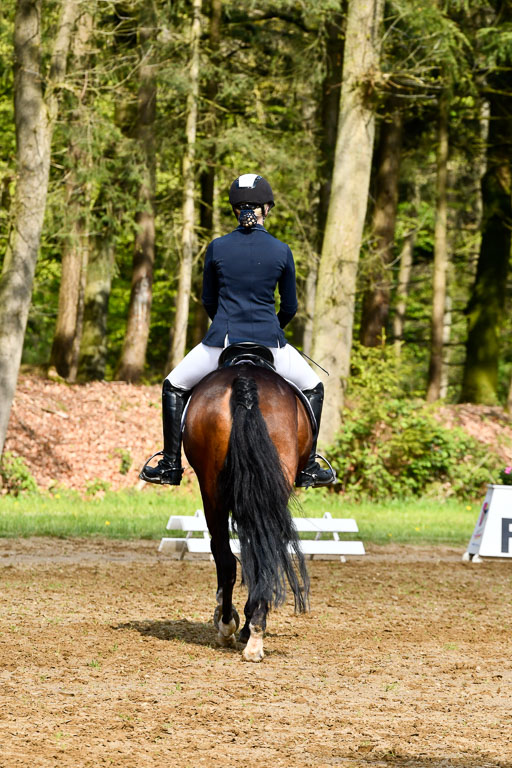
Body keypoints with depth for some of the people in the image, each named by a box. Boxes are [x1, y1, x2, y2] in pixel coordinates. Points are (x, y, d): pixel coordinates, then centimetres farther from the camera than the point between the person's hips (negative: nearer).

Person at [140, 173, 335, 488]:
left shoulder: (217, 248, -1)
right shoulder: (281, 251, -1)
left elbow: (208, 302, 11)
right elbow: (290, 307, 8)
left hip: (221, 343, 0)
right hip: (269, 343, 0)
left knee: (174, 387, 24)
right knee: (313, 388, 24)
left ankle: (171, 465, 18)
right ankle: (308, 468, 19)